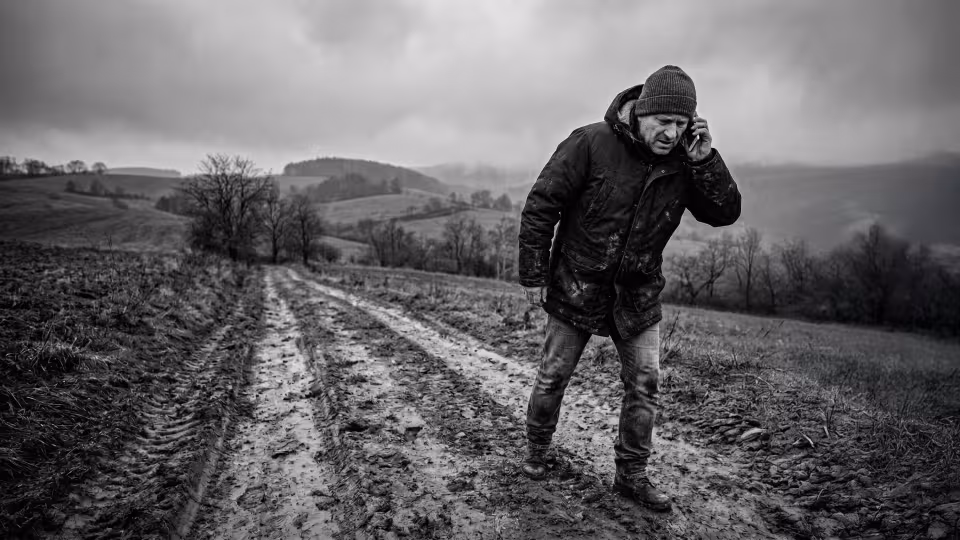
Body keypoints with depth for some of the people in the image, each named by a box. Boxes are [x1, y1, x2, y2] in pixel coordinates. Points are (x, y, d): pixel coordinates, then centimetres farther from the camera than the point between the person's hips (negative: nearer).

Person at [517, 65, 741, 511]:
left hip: (638, 294, 4)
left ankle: (631, 474, 21)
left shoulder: (684, 161, -4)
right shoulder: (591, 144, -18)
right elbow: (541, 206, -14)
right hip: (577, 287, -3)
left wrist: (706, 160, -21)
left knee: (645, 384, 5)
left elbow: (725, 214, -7)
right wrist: (533, 275, -13)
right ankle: (537, 451, 32)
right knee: (553, 378, 8)